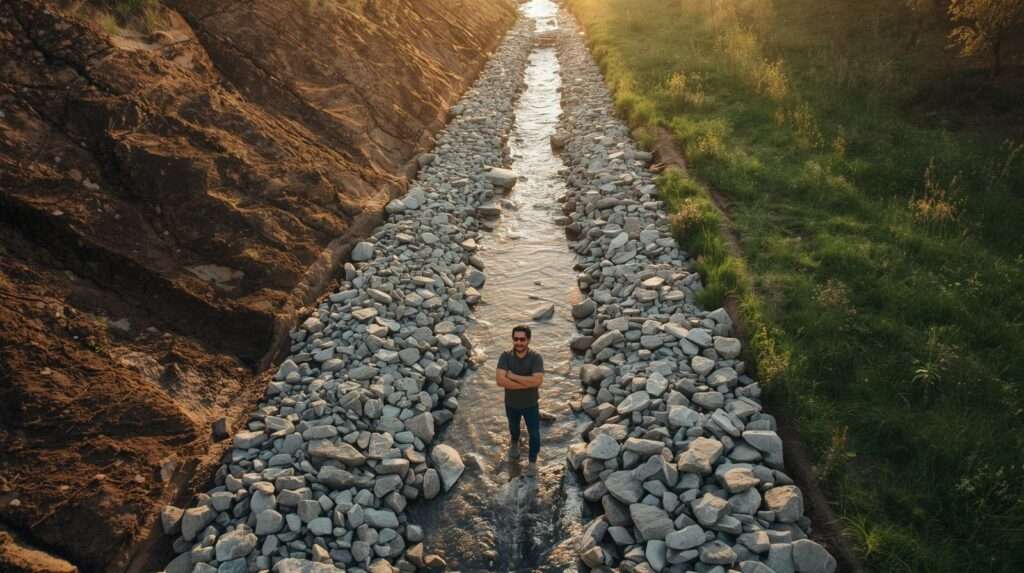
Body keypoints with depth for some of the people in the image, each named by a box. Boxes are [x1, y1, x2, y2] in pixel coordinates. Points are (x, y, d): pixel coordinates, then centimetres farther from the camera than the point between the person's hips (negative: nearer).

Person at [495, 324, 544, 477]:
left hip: (530, 404, -1)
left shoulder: (536, 357, -22)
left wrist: (513, 376, -30)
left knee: (534, 433, 12)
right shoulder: (505, 356, -20)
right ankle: (514, 444, 61)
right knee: (514, 427, 28)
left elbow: (537, 381, -34)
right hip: (511, 403, 2)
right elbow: (500, 381, -31)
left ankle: (533, 462, 35)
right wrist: (527, 383, -33)